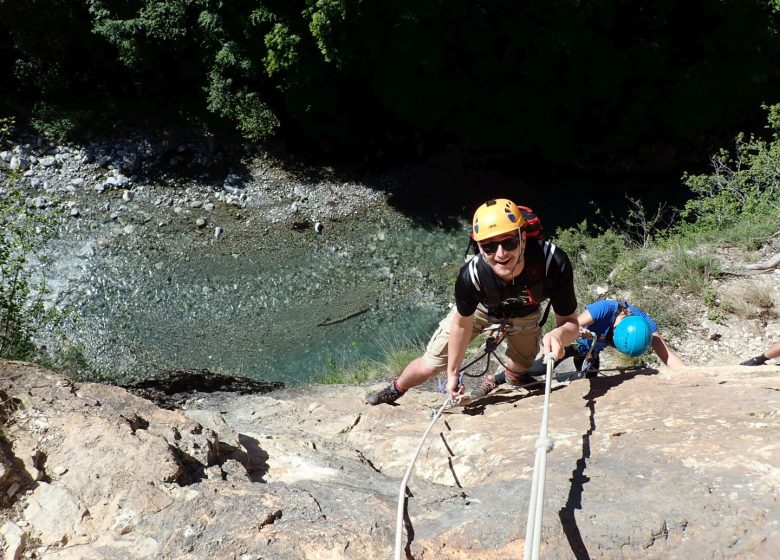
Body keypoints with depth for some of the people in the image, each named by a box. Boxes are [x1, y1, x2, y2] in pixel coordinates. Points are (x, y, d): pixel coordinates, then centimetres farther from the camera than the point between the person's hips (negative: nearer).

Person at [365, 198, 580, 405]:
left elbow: (570, 323, -31)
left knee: (517, 375, 22)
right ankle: (395, 390, 35)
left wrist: (558, 334, -57)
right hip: (478, 307, -1)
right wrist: (452, 373, -8)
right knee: (429, 365, 2)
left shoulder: (554, 262, -44)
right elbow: (462, 325, -21)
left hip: (523, 313, 2)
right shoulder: (471, 276, -42)